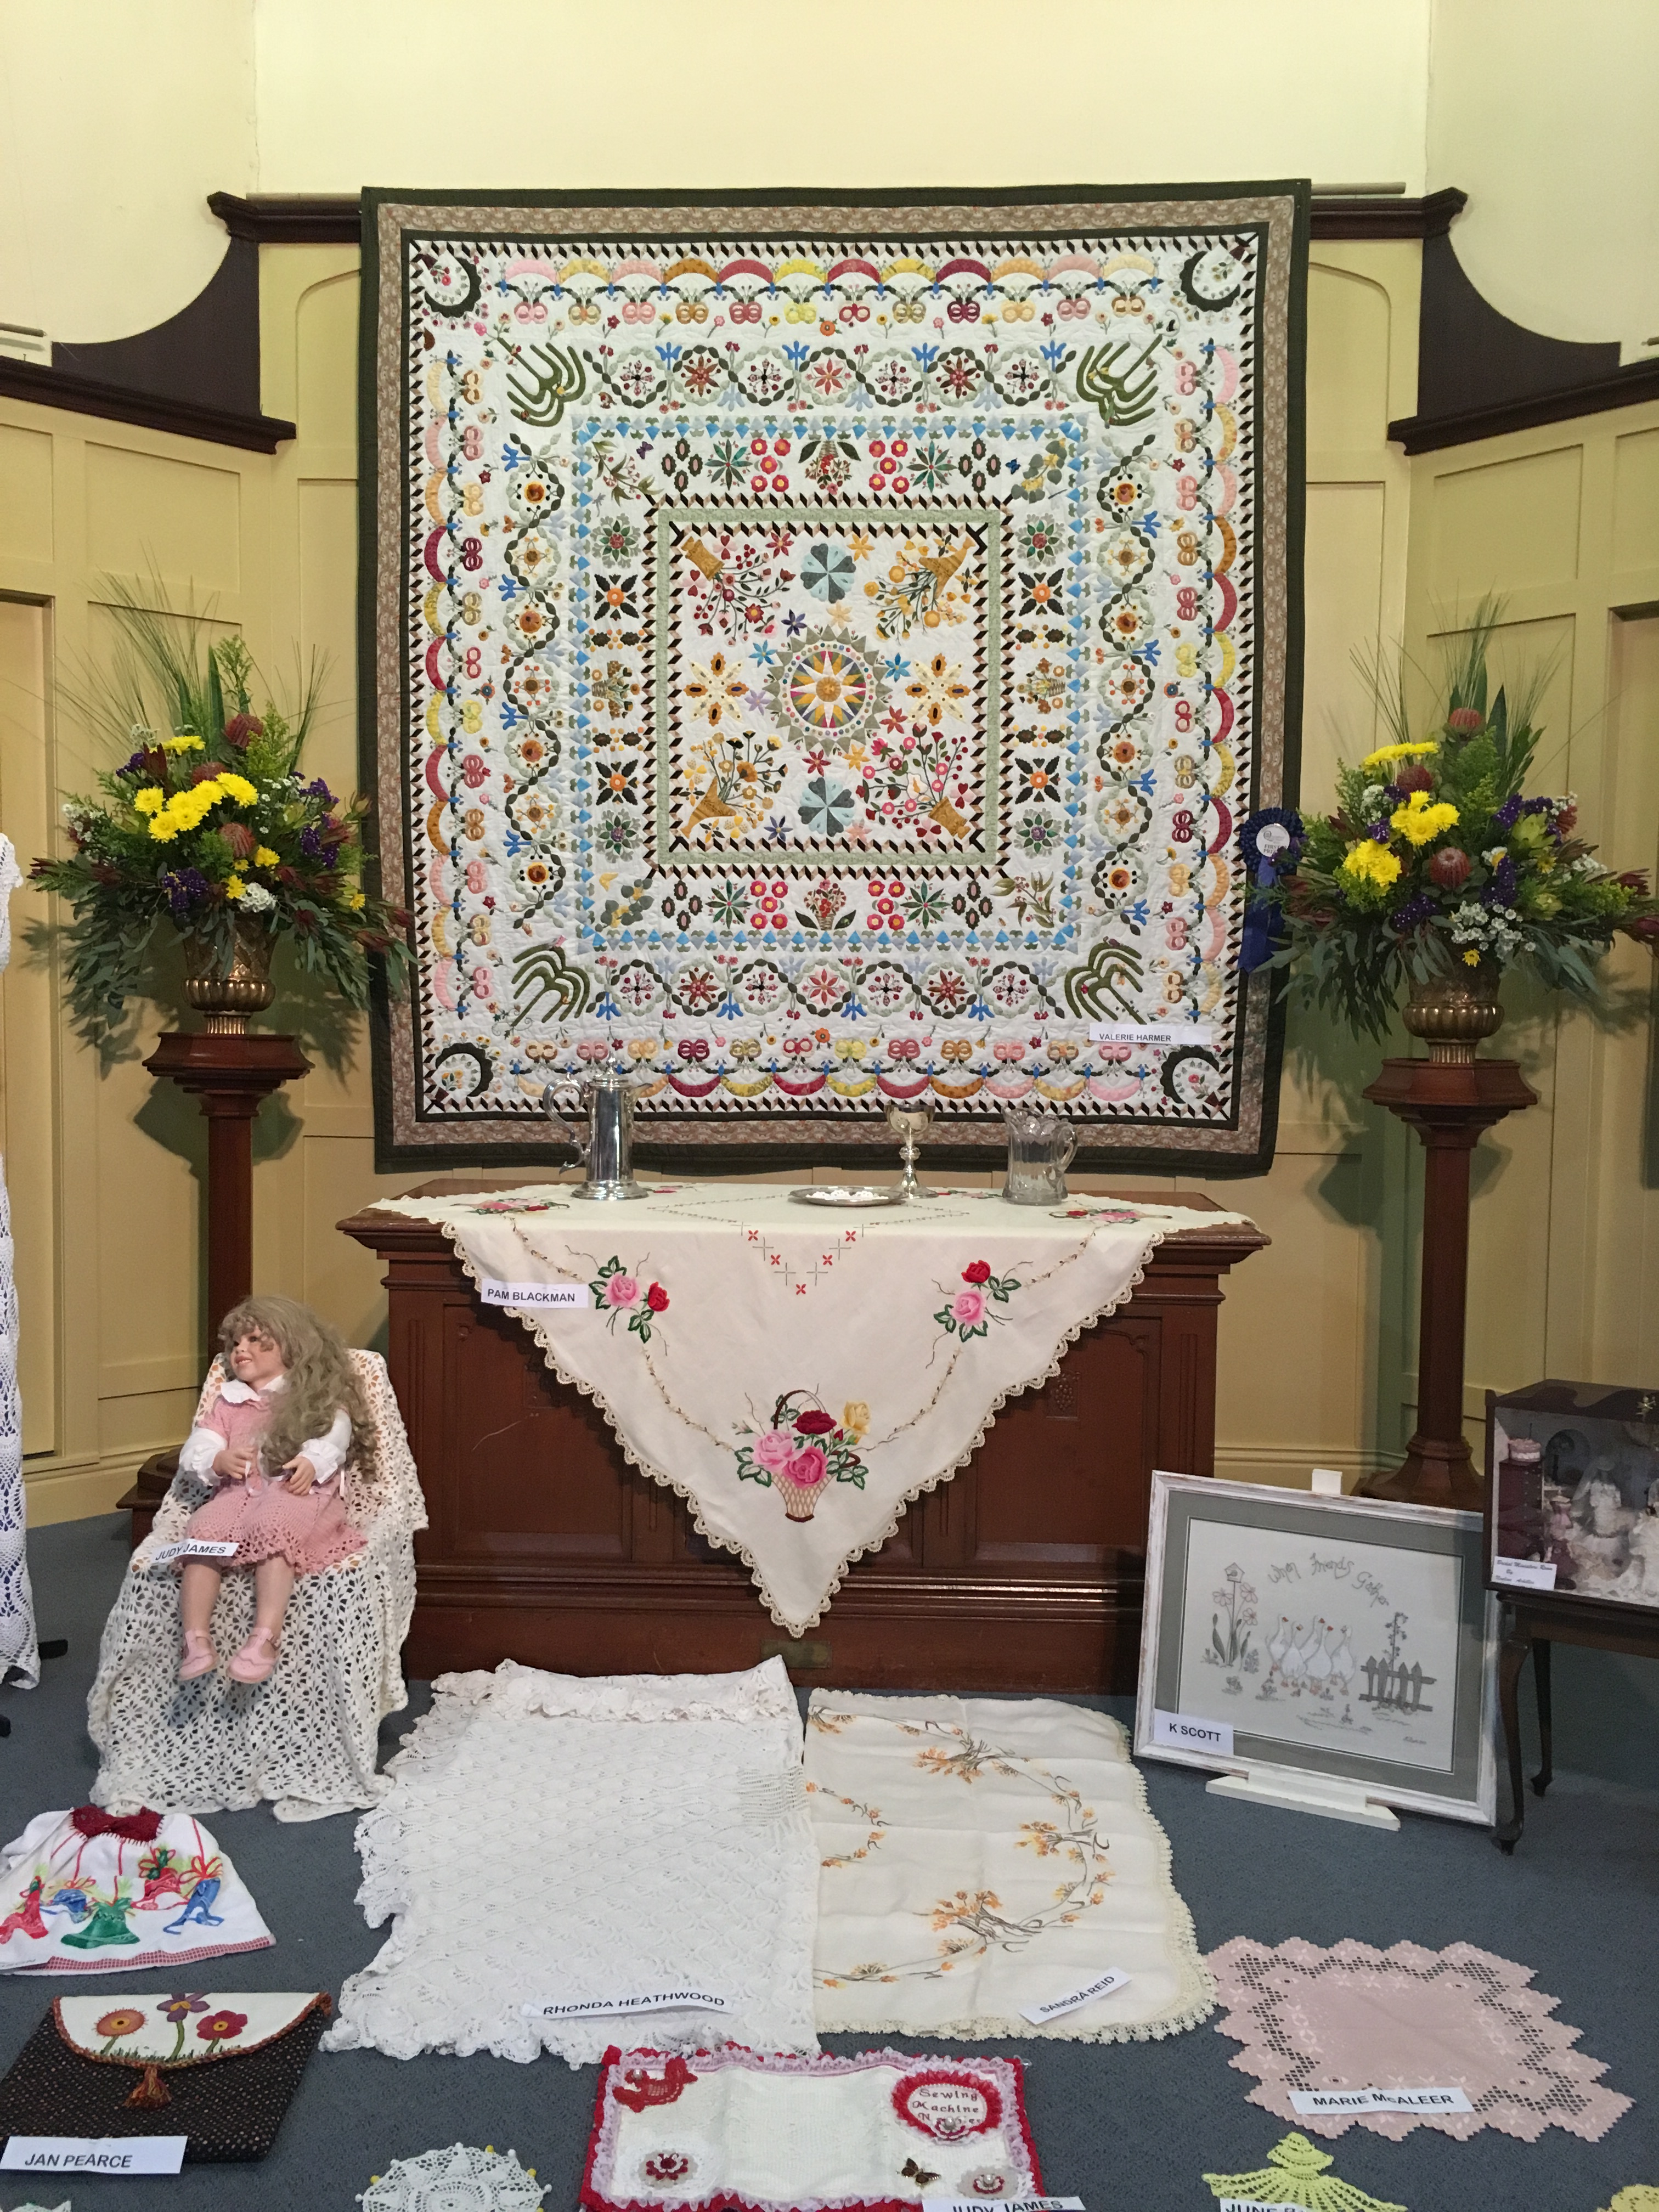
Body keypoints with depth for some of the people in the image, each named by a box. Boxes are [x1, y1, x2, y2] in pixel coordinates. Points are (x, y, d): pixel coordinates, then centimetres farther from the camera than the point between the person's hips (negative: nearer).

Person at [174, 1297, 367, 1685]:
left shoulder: (317, 1396, 20)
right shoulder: (228, 1403, 31)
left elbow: (335, 1433, 1)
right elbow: (194, 1451, 19)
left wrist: (312, 1460, -22)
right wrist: (219, 1461, -6)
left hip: (295, 1492, -4)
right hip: (238, 1491, 4)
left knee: (272, 1528, -38)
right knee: (203, 1532, -30)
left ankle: (266, 1637, -47)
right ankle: (196, 1640, -34)